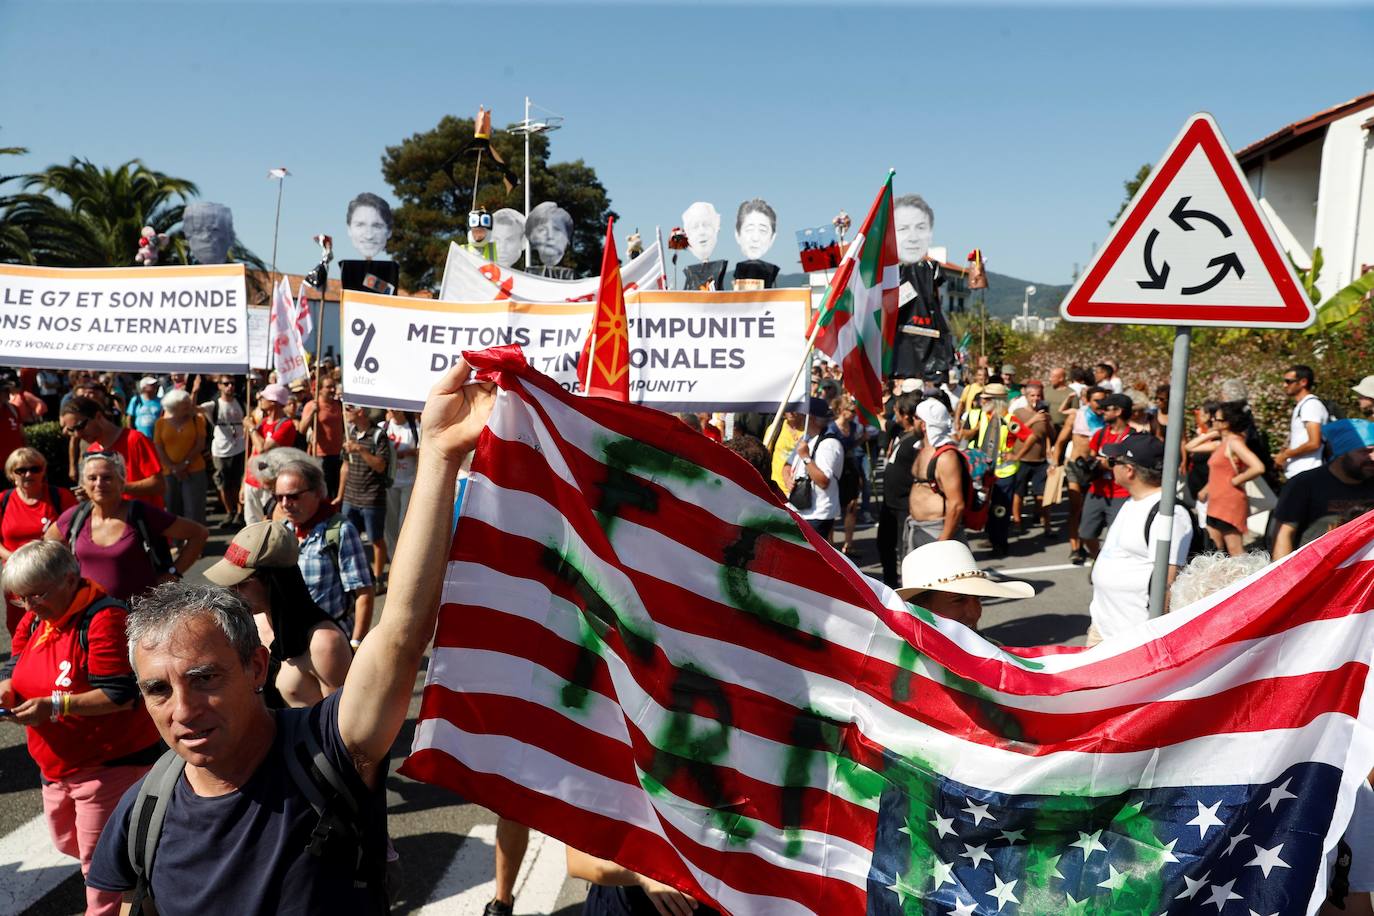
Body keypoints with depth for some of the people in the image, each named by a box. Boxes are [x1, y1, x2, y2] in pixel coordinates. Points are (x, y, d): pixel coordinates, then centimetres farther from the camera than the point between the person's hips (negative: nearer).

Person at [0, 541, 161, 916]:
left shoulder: (104, 619, -23)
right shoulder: (34, 619, 4)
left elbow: (122, 694, -25)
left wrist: (55, 706, -30)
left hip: (109, 762, -9)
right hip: (58, 765, 9)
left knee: (98, 859, 1)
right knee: (65, 841, 25)